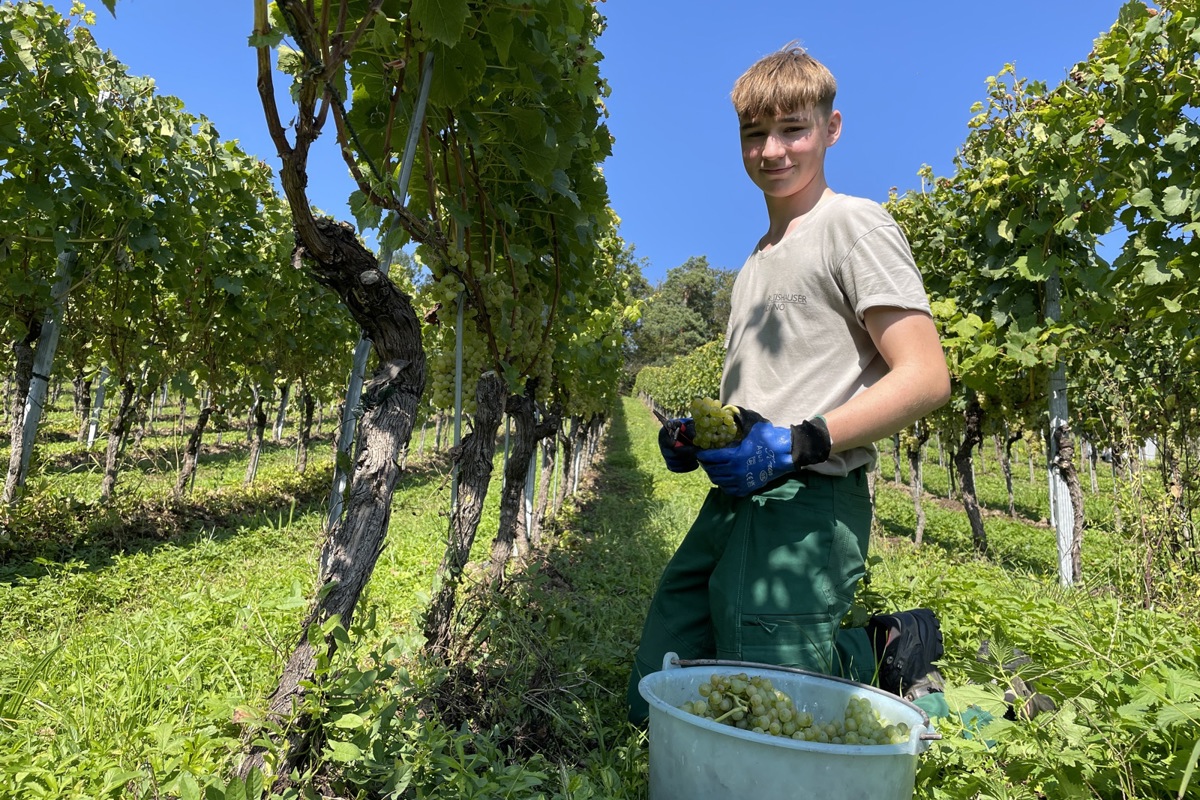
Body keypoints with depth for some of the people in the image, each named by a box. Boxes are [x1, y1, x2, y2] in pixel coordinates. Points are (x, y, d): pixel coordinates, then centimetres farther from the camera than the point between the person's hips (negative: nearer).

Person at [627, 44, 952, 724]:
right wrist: (698, 434, 11)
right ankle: (865, 643, 21)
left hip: (806, 505, -9)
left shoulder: (854, 223, -2)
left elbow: (926, 378, -12)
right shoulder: (759, 258, 24)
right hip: (731, 503, 9)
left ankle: (880, 650, 17)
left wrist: (800, 443, -23)